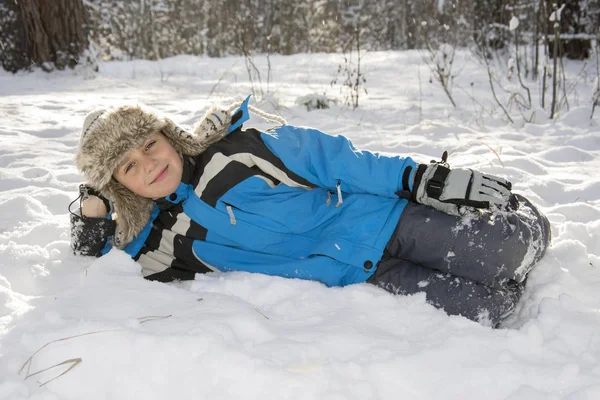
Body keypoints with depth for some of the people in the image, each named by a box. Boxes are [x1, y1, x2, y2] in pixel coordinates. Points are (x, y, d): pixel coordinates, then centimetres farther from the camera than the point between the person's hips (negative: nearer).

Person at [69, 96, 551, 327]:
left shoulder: (232, 146, -8)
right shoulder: (156, 245, 0)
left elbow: (330, 156, -7)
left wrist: (421, 178, -11)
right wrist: (92, 212, -7)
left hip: (381, 219, -1)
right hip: (356, 276, 1)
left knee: (526, 235, -12)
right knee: (483, 311, -19)